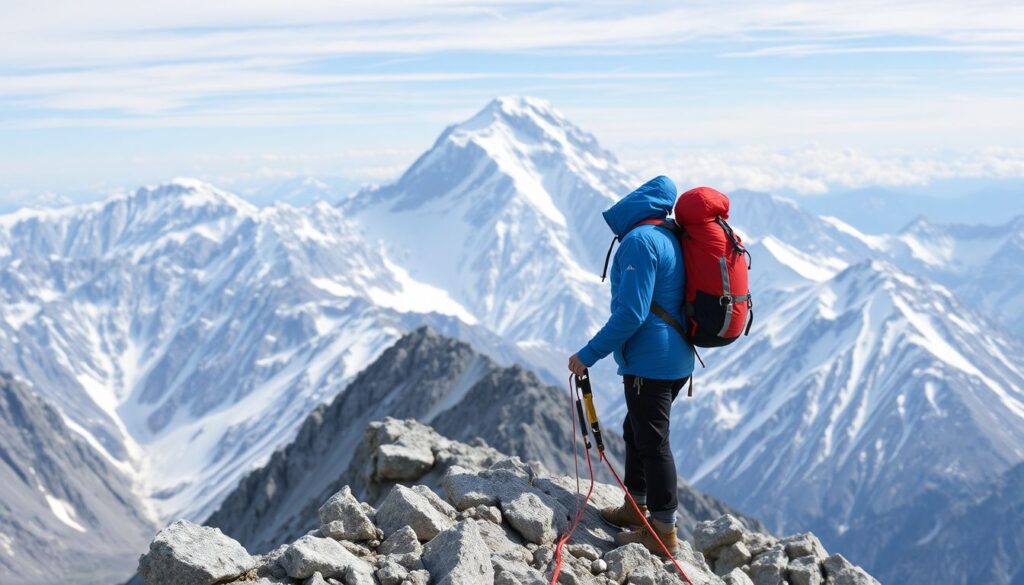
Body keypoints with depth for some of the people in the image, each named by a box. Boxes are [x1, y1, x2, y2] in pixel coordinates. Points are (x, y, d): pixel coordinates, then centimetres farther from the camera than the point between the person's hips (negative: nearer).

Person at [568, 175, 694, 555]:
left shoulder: (639, 241, -17)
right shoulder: (669, 239, 12)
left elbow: (631, 313, -23)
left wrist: (589, 354, -18)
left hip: (649, 363, -10)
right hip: (676, 361, 10)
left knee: (652, 442, -2)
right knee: (637, 431, 22)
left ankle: (663, 530, 4)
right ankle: (635, 507, 34)